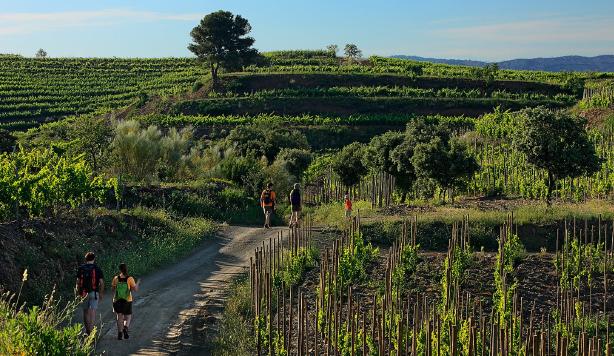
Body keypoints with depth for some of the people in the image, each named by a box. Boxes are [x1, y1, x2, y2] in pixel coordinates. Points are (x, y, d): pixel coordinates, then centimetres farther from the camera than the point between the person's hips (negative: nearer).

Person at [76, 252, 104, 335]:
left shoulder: (81, 268, 3)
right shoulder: (97, 269, -3)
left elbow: (78, 282, 2)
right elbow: (101, 283, -4)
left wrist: (78, 293, 7)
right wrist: (101, 294, 5)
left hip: (84, 293, 2)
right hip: (94, 292, -2)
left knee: (86, 312, 15)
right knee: (92, 312, -3)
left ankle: (87, 330, 21)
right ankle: (91, 331, -9)